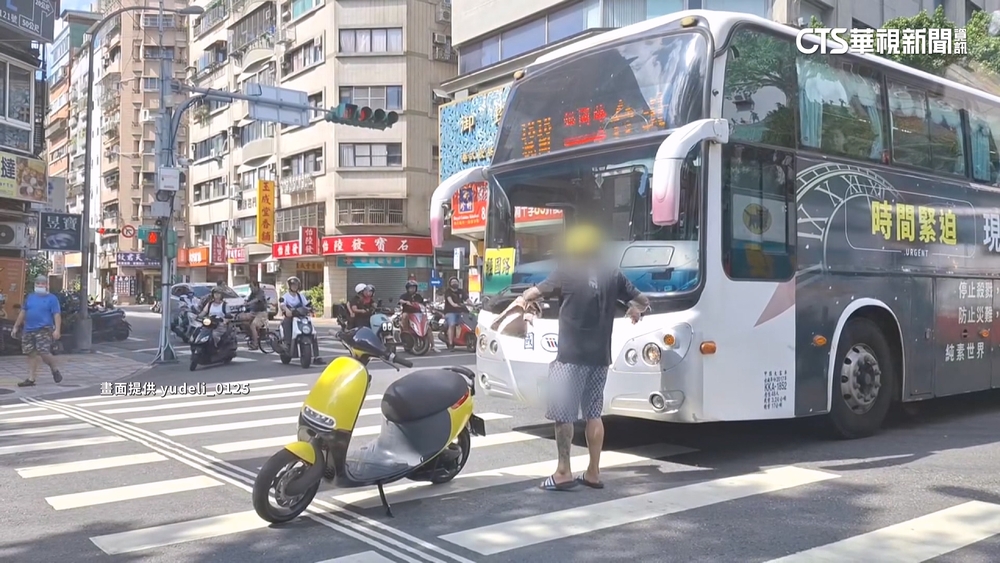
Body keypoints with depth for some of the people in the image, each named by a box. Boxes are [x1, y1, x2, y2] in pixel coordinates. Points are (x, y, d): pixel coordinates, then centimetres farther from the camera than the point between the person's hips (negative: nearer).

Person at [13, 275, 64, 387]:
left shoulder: (52, 298, -2)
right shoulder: (30, 297, 14)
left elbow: (57, 315, -8)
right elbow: (23, 312, 20)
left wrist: (57, 330, -19)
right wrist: (16, 327, 18)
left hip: (44, 330, -6)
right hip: (28, 330, 6)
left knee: (44, 352, -14)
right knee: (31, 354, 7)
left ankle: (55, 370, 12)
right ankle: (31, 379, 11)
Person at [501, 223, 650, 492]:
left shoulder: (567, 271, -5)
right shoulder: (613, 275, 6)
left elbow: (534, 292, 6)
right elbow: (643, 301, 14)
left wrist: (520, 300, 27)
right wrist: (635, 309, 37)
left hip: (570, 356, -5)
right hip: (600, 357, 5)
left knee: (563, 414, 3)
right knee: (593, 413, 13)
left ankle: (564, 472, 5)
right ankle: (593, 472, 17)